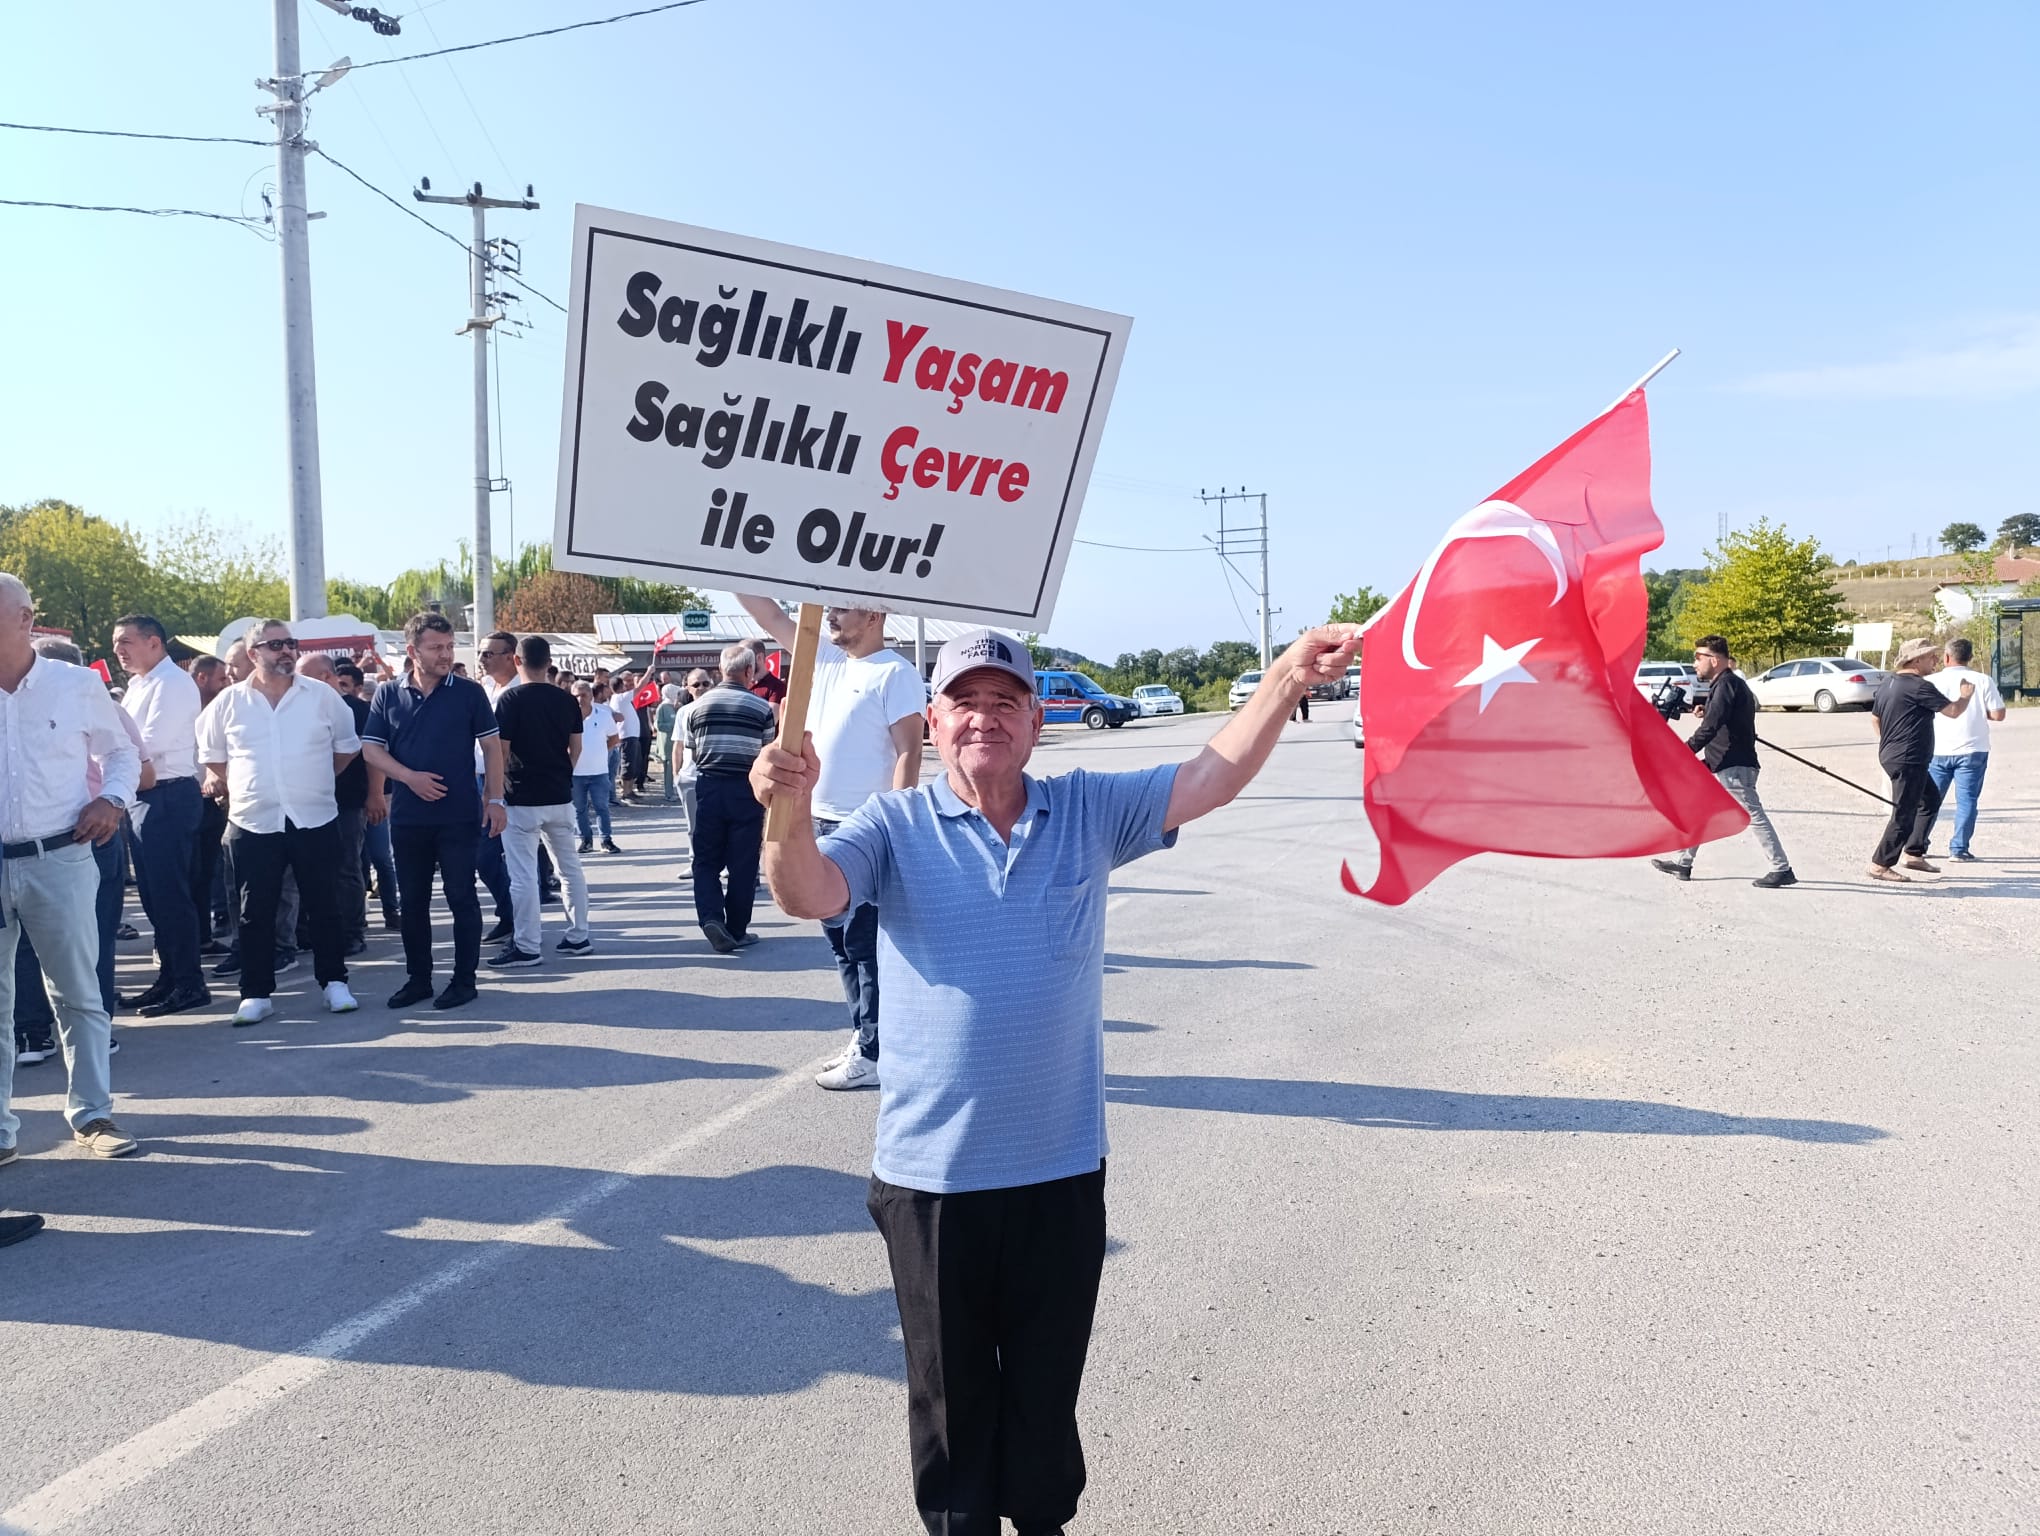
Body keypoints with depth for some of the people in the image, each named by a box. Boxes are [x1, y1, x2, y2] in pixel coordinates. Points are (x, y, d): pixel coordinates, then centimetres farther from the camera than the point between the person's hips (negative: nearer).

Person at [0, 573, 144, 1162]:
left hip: (59, 860, -1)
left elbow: (122, 749, 13)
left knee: (79, 991, 4)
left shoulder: (77, 685, 0)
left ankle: (92, 1113, 15)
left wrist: (112, 799, -4)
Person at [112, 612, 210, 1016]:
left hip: (168, 796, -10)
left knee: (170, 894, -7)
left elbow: (148, 744, -19)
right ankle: (168, 977, 22)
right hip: (144, 797, 10)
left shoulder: (172, 683, -12)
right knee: (153, 893, 14)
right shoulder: (139, 685, 18)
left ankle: (189, 983, -1)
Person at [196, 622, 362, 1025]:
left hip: (316, 821, 0)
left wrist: (316, 781, 10)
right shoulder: (229, 702, 3)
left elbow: (348, 746, 10)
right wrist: (244, 787, 8)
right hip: (254, 824, 0)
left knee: (324, 907, 7)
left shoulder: (323, 695, 1)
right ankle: (256, 994, 12)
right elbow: (211, 757, 13)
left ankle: (334, 983, 17)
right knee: (256, 914, 4)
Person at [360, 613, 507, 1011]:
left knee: (462, 898, 2)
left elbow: (491, 747, 0)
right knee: (412, 901, 10)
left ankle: (465, 980, 11)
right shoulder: (387, 695, 4)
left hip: (460, 816, -3)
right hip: (407, 817, 3)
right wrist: (410, 777, -14)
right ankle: (418, 978, 22)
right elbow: (370, 750, 3)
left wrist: (495, 799, -7)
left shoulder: (469, 693, -2)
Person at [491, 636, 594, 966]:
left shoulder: (510, 698, -10)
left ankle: (527, 946, 2)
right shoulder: (566, 700, 5)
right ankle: (579, 936, 19)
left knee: (523, 874, -1)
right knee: (570, 867, 14)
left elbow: (502, 750, -13)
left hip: (523, 799, -5)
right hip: (560, 797, 6)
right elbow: (576, 748, 8)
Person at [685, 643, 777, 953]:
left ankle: (710, 916, -11)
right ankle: (737, 931, 11)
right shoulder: (761, 707, -4)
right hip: (746, 788, -2)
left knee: (706, 860, 10)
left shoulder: (698, 706, 5)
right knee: (743, 864, 6)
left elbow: (692, 753, 11)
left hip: (708, 787, 2)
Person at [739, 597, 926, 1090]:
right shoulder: (825, 656, 13)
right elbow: (770, 615, 17)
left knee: (866, 943, -5)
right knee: (841, 939, 15)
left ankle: (874, 1054, 1)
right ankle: (865, 1037, 25)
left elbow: (909, 752, -16)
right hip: (822, 823, 9)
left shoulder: (895, 673, -11)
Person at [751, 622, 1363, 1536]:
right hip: (931, 1173, -1)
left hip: (1061, 1168, 2)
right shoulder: (895, 826, -4)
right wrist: (789, 808, -40)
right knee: (949, 1388, 16)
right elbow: (807, 895, -20)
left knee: (1047, 1380, 19)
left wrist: (1285, 680, -19)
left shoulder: (1088, 811, 1)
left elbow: (1209, 780, -6)